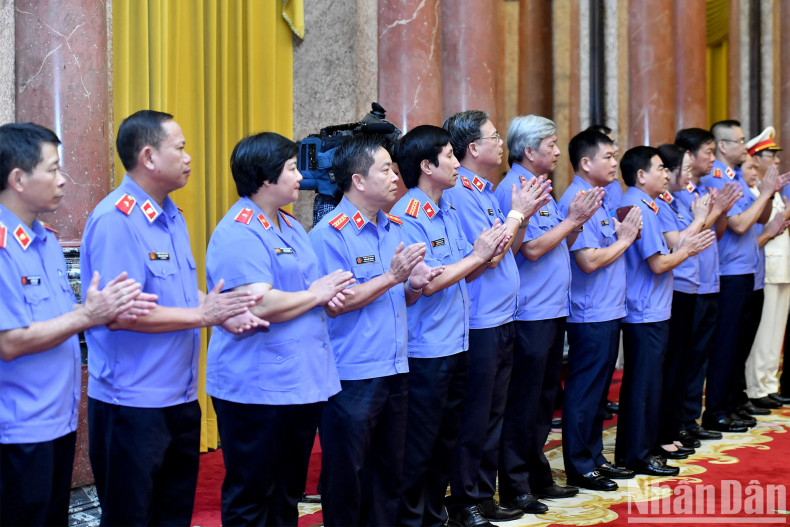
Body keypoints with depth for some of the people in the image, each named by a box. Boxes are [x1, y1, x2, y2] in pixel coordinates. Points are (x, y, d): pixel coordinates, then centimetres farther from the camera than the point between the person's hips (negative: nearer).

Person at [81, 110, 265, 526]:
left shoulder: (171, 217, 12)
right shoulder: (115, 221, -17)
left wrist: (227, 314, -1)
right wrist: (201, 315, -18)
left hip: (180, 398, 9)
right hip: (132, 402, -9)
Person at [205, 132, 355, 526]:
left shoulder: (292, 228, 14)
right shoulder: (238, 233, -16)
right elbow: (259, 304, -27)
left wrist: (330, 293, 3)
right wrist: (315, 294, -12)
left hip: (303, 385, 9)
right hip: (256, 390, -9)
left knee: (288, 494, 18)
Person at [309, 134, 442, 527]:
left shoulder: (394, 227, 12)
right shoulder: (330, 234, -11)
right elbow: (334, 304, -18)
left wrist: (415, 284, -4)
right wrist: (392, 276, -19)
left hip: (395, 371, 7)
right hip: (352, 376, -7)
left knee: (389, 472, 16)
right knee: (346, 476, 4)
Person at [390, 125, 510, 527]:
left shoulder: (450, 212, 11)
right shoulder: (407, 217, -16)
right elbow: (426, 283, -21)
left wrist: (490, 253, -5)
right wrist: (476, 255, -14)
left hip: (456, 344, 9)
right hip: (425, 351, -9)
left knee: (446, 440, 18)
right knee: (418, 448, 1)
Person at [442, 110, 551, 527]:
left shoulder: (487, 191, 13)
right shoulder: (460, 192, -15)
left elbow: (509, 248, 16)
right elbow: (489, 254, -19)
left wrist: (523, 214, 3)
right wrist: (518, 212, -9)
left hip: (501, 320, 9)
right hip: (479, 324, -9)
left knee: (493, 416, 15)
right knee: (474, 419, -1)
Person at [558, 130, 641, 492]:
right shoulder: (576, 201, -17)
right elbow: (589, 260, -23)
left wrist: (624, 233, 4)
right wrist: (625, 240, -10)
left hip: (608, 312, 10)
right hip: (591, 315, -10)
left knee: (598, 390, 16)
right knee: (584, 392, -1)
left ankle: (594, 458, 26)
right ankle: (579, 467, 7)